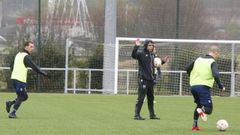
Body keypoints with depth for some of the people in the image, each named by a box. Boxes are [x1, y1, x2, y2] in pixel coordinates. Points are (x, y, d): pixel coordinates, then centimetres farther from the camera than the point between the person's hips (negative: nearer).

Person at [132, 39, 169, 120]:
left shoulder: (153, 55, 14)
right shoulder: (141, 53, -8)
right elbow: (134, 55, -27)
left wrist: (163, 61, 12)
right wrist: (136, 46, -38)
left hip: (151, 79, 7)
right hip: (143, 79, -7)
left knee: (151, 98, 15)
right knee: (141, 98, -7)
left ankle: (152, 114, 24)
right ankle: (137, 115, -3)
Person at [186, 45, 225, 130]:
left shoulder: (198, 59, 15)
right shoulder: (212, 62, -5)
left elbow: (188, 69, 23)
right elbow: (216, 75, -20)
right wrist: (221, 86, -10)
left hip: (193, 86, 6)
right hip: (204, 87, -6)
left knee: (199, 105, 26)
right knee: (208, 110, -1)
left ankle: (195, 125, 19)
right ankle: (201, 110, -33)